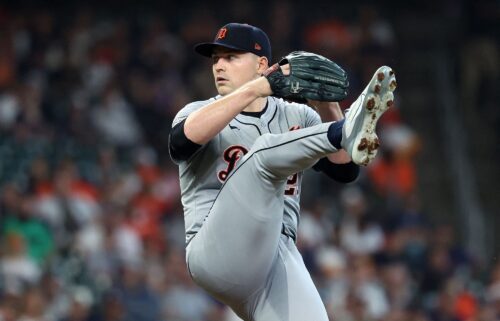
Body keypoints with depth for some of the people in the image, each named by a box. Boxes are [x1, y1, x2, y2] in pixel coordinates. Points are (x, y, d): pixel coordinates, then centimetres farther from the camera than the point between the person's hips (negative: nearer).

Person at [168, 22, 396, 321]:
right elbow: (185, 137, -15)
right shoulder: (199, 111, 12)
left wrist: (327, 108, -6)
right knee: (265, 150, -22)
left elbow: (346, 169, 7)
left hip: (281, 258, 3)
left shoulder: (297, 117, 20)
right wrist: (254, 88, -18)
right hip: (218, 251, -3)